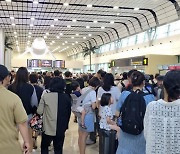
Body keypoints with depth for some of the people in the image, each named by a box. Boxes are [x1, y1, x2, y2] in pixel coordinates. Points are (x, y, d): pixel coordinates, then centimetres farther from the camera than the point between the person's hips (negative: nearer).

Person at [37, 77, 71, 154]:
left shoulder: (45, 96, -11)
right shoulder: (66, 97, -5)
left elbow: (39, 111, -9)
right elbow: (68, 113, 4)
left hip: (48, 128, -1)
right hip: (61, 129, 2)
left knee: (44, 147, 19)